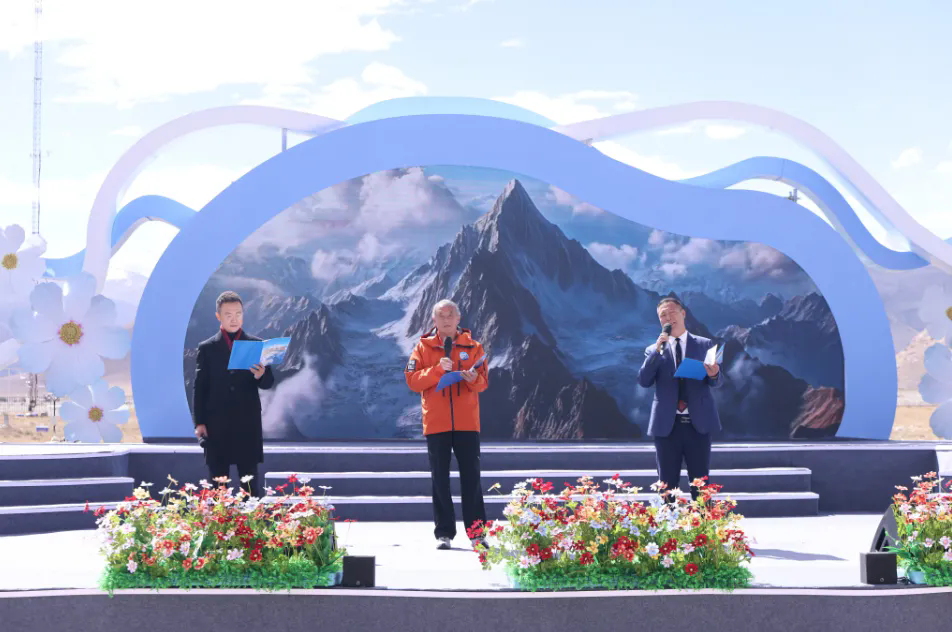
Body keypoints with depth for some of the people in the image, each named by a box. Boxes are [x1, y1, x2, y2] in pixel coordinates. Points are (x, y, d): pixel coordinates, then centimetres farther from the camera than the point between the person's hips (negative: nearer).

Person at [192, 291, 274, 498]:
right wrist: (199, 423, -3)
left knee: (250, 483, 2)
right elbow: (200, 388, 4)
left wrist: (261, 376, -17)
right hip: (217, 426, 0)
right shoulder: (207, 348, 6)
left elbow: (269, 383, 7)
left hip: (248, 425, 0)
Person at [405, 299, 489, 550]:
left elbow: (483, 381, 2)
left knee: (471, 477, 1)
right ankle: (444, 533, 8)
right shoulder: (424, 347, 5)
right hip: (436, 423, 0)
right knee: (440, 479, 3)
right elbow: (412, 380, -4)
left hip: (467, 423, 0)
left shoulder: (472, 346, 6)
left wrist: (473, 378, -20)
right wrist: (437, 369, -17)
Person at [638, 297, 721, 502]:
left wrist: (714, 374, -21)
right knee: (666, 486, 4)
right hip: (667, 425, 1)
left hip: (698, 423, -1)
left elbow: (716, 382, 3)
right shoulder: (654, 350, 10)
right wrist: (658, 350, -13)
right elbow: (644, 381, -5)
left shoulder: (704, 345, 9)